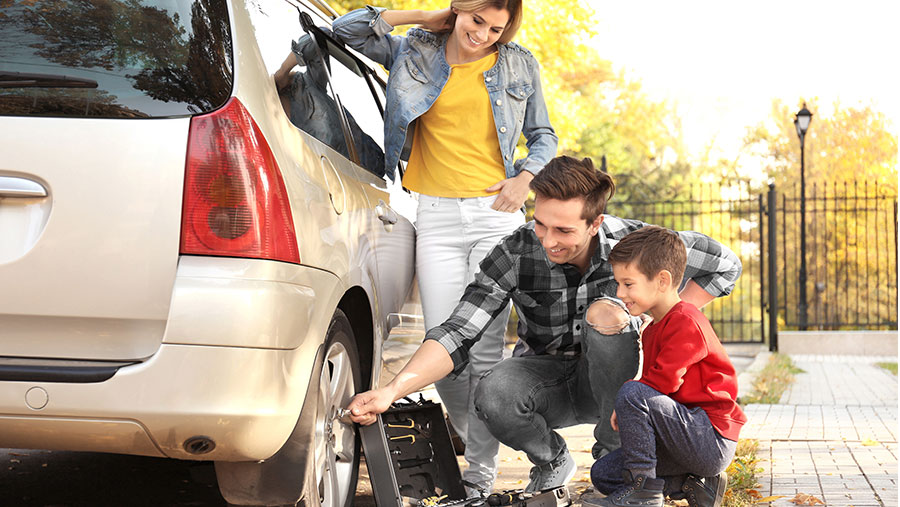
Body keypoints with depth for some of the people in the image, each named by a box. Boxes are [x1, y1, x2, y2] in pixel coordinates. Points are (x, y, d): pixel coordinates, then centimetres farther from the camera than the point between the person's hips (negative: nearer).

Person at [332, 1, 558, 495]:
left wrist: (525, 178, 0)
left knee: (485, 350, -8)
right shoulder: (415, 54, 10)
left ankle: (481, 476, 0)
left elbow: (542, 135, 19)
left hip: (497, 214, -1)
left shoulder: (519, 65, 11)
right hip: (437, 216, 1)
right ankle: (469, 439, 22)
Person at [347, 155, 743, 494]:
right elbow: (456, 334, -24)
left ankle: (615, 453, -12)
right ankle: (551, 461, 2)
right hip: (547, 378, 0)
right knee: (492, 396, -33)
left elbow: (724, 265, -7)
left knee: (608, 311, -31)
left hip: (610, 378, 0)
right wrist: (391, 391, -38)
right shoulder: (515, 254, -19)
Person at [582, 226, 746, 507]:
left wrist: (626, 400, -5)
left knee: (632, 394, -28)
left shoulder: (685, 321, -15)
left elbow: (664, 381, -22)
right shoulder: (652, 330, 18)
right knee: (603, 473, 5)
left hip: (714, 440, -10)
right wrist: (625, 407, -4)